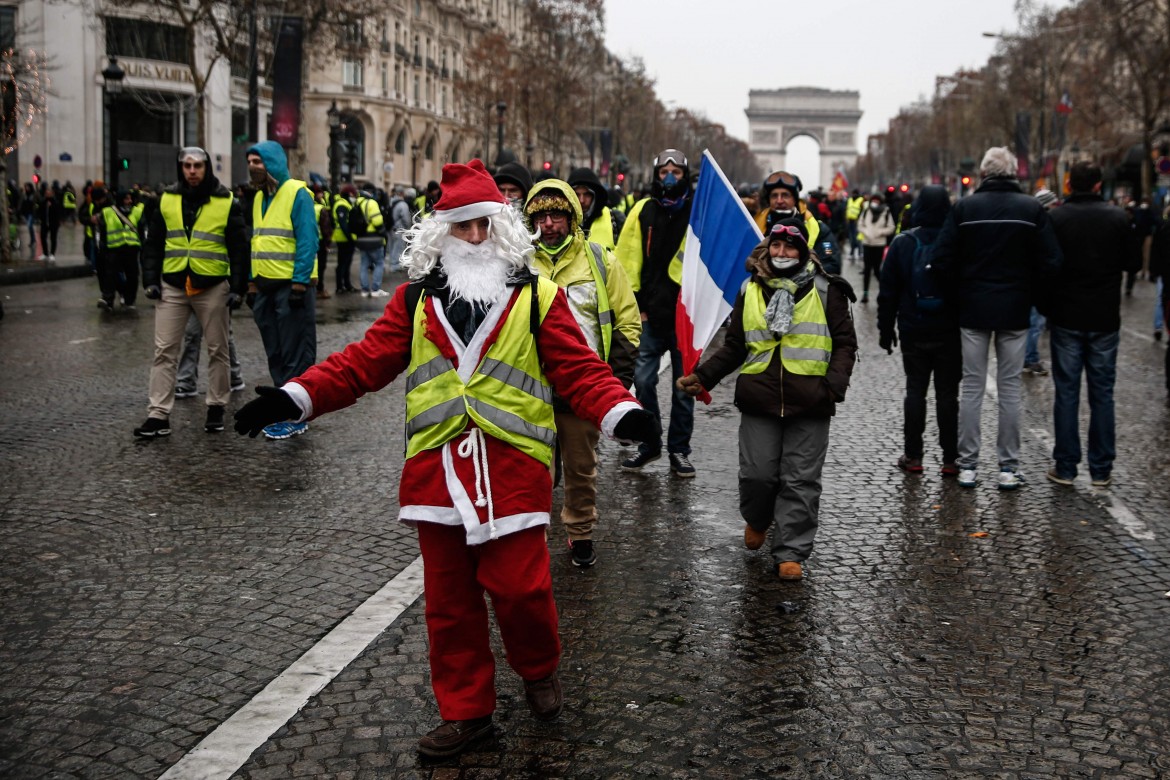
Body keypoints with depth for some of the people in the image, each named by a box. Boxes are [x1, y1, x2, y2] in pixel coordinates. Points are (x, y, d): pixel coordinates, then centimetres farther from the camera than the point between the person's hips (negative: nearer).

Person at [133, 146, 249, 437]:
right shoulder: (166, 200, 7)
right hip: (172, 286, 2)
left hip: (213, 286, -2)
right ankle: (158, 414, 1)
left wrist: (237, 287, -7)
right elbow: (153, 244, 12)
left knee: (217, 350, 7)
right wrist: (151, 280, 2)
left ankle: (216, 408, 20)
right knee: (164, 351, -1)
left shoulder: (227, 203, 0)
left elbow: (239, 249, -1)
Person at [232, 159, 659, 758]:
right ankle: (466, 710, 26)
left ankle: (539, 669, 29)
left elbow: (579, 370, -3)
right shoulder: (416, 299, 9)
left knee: (519, 588, -3)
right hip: (436, 471, 3)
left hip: (512, 471, -3)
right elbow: (365, 361, 7)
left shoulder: (537, 297, 2)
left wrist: (621, 412, -21)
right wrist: (294, 397, -4)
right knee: (448, 598, 10)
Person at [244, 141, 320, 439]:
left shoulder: (297, 194, -9)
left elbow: (307, 242, -15)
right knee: (275, 354, 12)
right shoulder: (259, 198, 15)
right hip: (265, 286, 8)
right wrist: (252, 283, 14)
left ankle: (295, 417, 1)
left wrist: (299, 284, -19)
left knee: (295, 355, -3)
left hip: (292, 286, -8)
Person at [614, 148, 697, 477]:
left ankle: (679, 449, 18)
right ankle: (649, 444, 17)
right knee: (643, 380, 2)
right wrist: (635, 303, -1)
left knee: (683, 385, 7)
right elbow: (628, 259, 5)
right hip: (650, 312, 1)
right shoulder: (643, 210, 5)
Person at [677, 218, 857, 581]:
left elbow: (844, 343, 4)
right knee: (756, 473, 0)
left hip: (809, 401, -2)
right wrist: (702, 376, 3)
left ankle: (790, 553, 11)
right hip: (759, 400, 2)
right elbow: (734, 346, 16)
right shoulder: (751, 290, 11)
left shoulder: (825, 290, 4)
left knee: (800, 480, 1)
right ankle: (758, 519, 33)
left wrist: (835, 384, -12)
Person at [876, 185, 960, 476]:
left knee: (915, 390, 9)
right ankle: (950, 459, 8)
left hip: (914, 332, 1)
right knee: (947, 393, 5)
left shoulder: (902, 244, -3)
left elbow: (888, 292, 0)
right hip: (950, 332, 0)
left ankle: (912, 455, 10)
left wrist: (886, 329, 8)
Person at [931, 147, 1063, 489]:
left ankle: (967, 465, 9)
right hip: (1015, 311, 0)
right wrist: (1028, 295, 7)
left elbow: (943, 259, -8)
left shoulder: (964, 207, -4)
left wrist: (960, 294, 4)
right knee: (1010, 389, 7)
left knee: (971, 387, 7)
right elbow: (1050, 261, -6)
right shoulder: (1032, 208, -3)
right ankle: (1008, 467, 10)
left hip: (973, 310, 0)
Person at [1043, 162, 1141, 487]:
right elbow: (1133, 263, 3)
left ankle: (1065, 467, 6)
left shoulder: (1054, 219, -6)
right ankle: (1101, 469, 10)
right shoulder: (1118, 218, -3)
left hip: (1066, 318, -1)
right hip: (1105, 320, 1)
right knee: (1102, 393, 7)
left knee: (1066, 393, 5)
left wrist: (1046, 306, 8)